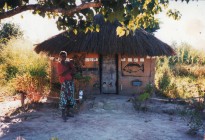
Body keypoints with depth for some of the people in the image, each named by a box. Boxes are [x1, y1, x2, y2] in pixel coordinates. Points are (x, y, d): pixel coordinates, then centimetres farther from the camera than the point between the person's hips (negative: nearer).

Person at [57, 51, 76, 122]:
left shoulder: (68, 63, 12)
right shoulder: (59, 64, -6)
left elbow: (73, 71, 7)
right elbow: (61, 74, -15)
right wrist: (69, 70, -10)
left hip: (70, 81, 7)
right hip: (64, 82, -6)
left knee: (70, 96, 9)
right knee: (64, 97, -7)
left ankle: (68, 112, 20)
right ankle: (63, 114, -2)